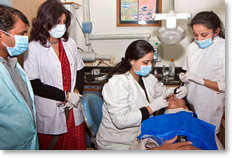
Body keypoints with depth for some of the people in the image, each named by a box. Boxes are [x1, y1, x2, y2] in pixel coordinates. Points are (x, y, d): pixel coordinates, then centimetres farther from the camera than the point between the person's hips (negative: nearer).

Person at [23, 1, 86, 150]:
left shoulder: (70, 43, 2)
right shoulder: (34, 48, -13)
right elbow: (34, 84, -14)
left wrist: (77, 93, -9)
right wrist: (66, 96, -16)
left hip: (74, 110, 4)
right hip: (50, 114, -4)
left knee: (77, 146, 17)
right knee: (53, 146, 15)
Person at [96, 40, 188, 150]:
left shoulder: (147, 77, 3)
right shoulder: (116, 83, -23)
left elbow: (162, 91, 18)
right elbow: (120, 120, -29)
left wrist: (177, 91, -3)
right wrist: (151, 108, -27)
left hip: (141, 134, 8)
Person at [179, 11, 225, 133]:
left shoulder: (223, 49, -15)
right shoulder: (192, 47, 2)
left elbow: (225, 86, -17)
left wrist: (200, 80, -23)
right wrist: (185, 79, -7)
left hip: (209, 108, -4)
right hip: (190, 103, 5)